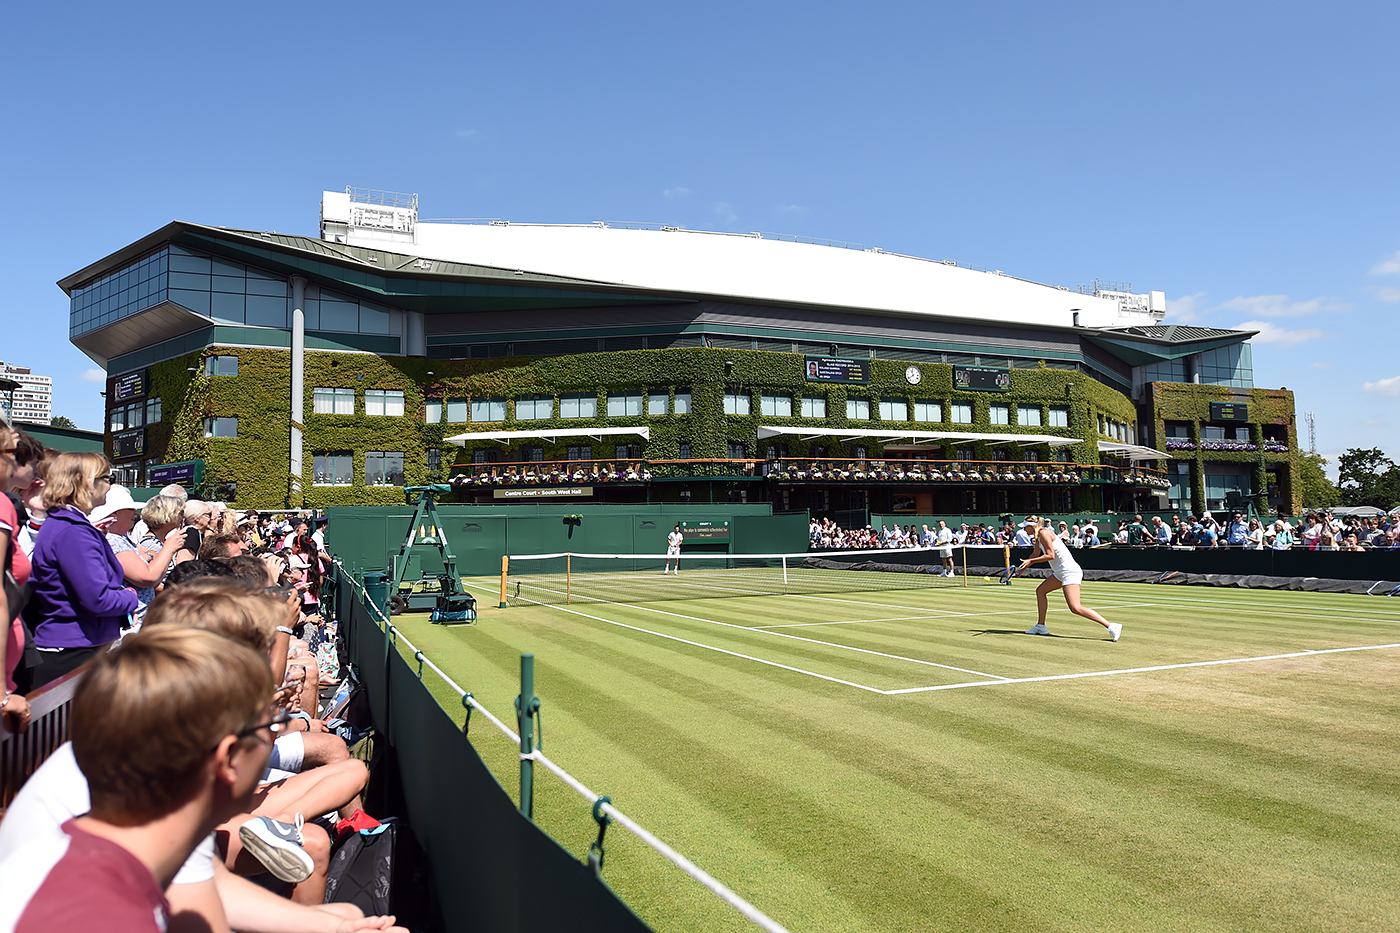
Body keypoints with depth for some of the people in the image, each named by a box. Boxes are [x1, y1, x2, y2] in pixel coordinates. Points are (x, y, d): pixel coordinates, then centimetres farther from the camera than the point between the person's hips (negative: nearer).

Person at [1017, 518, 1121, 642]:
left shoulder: (1044, 533, -13)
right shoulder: (1038, 535, 17)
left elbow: (1050, 555, -19)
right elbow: (1035, 554, 32)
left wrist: (1031, 561, -13)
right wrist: (1024, 566, 24)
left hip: (1070, 571, -11)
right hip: (1060, 572, 11)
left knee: (1076, 608, -19)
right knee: (1040, 591, 20)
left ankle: (1111, 626, -20)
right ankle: (1041, 627, 27)